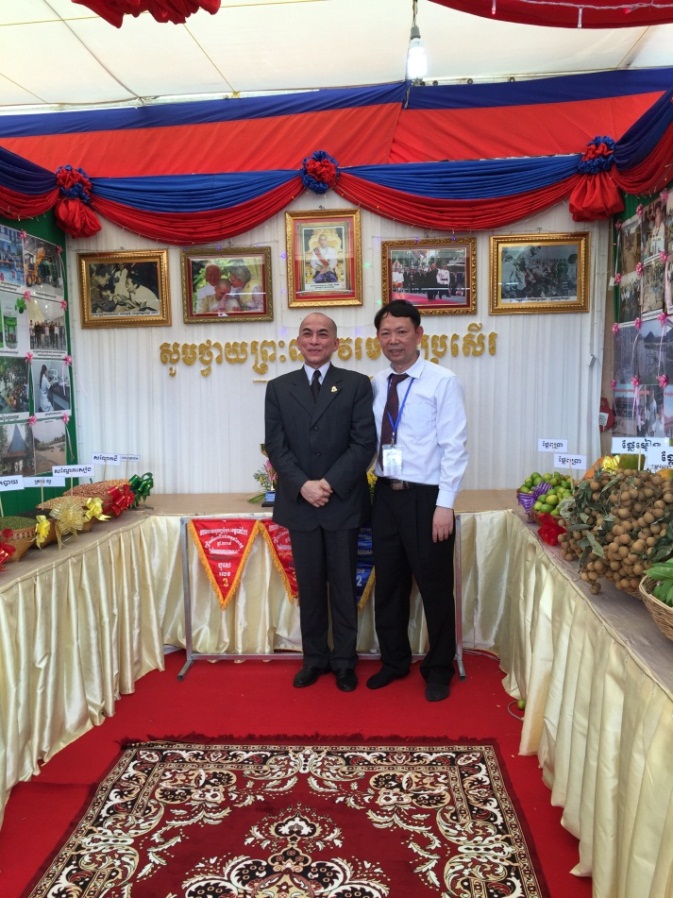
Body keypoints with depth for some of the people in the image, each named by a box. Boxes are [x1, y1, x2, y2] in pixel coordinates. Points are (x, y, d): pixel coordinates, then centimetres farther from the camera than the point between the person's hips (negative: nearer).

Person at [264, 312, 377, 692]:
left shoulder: (357, 384, 1)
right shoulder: (279, 388, 7)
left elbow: (365, 443, -6)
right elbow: (276, 446, 1)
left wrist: (331, 484, -15)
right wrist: (303, 485, -13)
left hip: (344, 501, -2)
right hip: (299, 503, 2)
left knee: (344, 585, 8)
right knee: (309, 585, 11)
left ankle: (345, 660, 24)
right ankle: (315, 657, 27)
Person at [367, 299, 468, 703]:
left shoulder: (443, 381, -9)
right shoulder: (375, 385, 7)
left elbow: (455, 447, -12)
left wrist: (445, 505, -15)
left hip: (426, 497, -5)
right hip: (385, 495, 5)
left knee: (435, 586, 9)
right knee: (388, 582, 16)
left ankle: (439, 669, 30)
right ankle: (394, 660, 37)